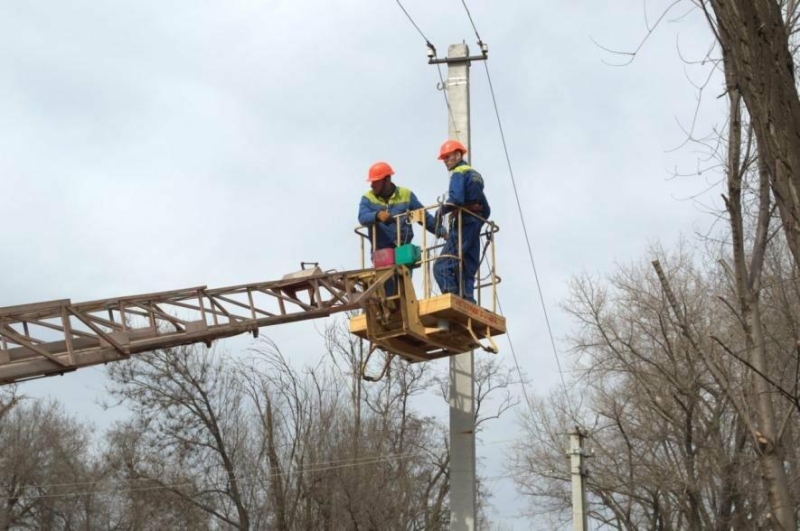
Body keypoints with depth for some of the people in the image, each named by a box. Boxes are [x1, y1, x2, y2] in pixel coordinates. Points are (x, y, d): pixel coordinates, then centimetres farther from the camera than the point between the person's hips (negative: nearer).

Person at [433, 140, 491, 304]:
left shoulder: (458, 173, -3)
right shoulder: (475, 175, 24)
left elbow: (456, 199, -22)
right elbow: (486, 209, 25)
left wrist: (442, 210, -8)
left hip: (462, 224, -10)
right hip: (475, 226, 10)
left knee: (442, 267, -15)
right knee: (467, 270, 9)